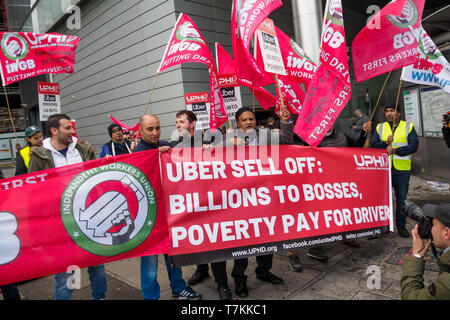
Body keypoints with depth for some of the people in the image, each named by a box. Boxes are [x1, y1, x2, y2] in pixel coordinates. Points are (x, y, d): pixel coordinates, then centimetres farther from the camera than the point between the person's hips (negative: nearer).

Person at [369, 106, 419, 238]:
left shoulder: (409, 127, 5)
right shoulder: (379, 128, 10)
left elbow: (413, 146, -6)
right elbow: (373, 146, 2)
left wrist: (395, 150, -17)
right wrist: (386, 143, -16)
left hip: (402, 169, -1)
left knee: (401, 198, 6)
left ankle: (401, 226, 19)